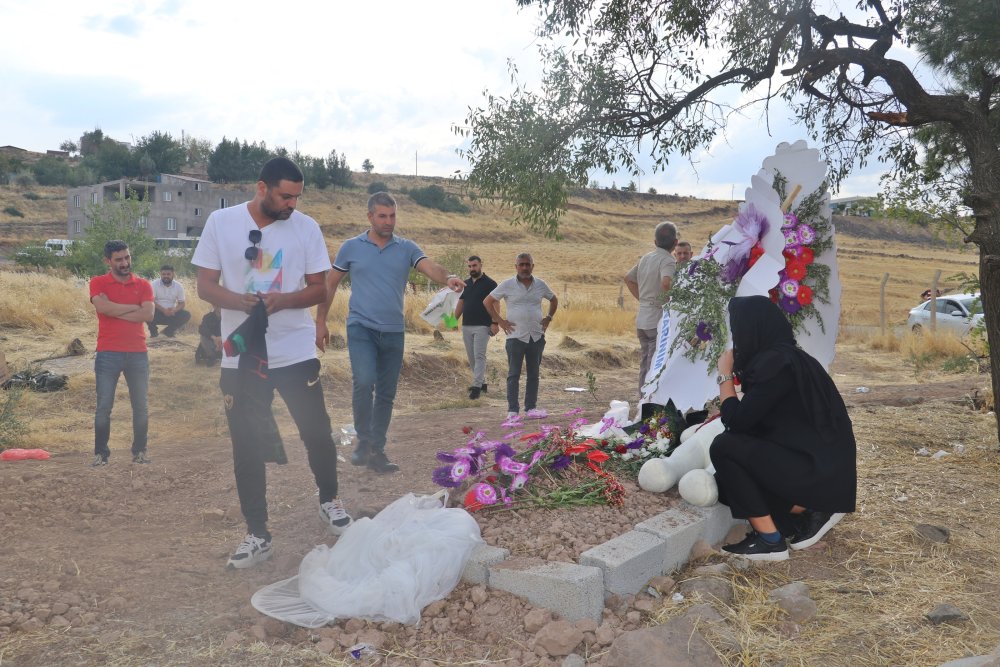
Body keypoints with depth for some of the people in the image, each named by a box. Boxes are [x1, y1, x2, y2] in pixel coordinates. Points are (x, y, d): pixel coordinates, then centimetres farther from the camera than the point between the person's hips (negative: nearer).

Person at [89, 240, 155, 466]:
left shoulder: (143, 284, 7)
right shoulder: (98, 283, 3)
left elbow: (148, 314, -8)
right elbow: (102, 307, -17)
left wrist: (114, 310, -9)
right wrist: (134, 307, -8)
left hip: (138, 353, 2)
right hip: (108, 353, -2)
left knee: (141, 406, 6)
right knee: (104, 407, 1)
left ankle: (139, 450, 18)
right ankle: (100, 453, 12)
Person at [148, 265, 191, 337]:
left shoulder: (179, 286, -1)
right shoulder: (154, 284, -7)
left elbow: (181, 303, 0)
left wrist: (174, 310, -23)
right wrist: (163, 310, -30)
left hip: (171, 313, 2)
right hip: (157, 312, -2)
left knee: (186, 315, -22)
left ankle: (168, 331, -1)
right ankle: (153, 332, -3)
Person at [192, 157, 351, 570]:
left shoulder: (306, 227, -1)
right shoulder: (221, 222, -1)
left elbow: (319, 289, 1)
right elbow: (205, 286, -1)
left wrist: (282, 300, -20)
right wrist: (242, 302, -21)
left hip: (296, 352, 0)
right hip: (242, 356, 0)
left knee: (317, 433, 6)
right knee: (247, 446, 6)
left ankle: (329, 500, 34)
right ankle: (257, 534, 21)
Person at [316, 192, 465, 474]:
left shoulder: (407, 248, 4)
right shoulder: (352, 247, 2)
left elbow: (431, 268, -13)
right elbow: (330, 284, 8)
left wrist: (448, 278, -36)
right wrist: (320, 322, 4)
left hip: (393, 332, 3)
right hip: (361, 328, -2)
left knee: (386, 394, 8)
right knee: (364, 382, -21)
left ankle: (377, 450, 22)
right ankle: (364, 441, -1)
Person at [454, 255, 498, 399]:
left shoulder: (490, 283, -4)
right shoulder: (466, 283, 14)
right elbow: (461, 303, 18)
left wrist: (495, 323, -18)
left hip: (482, 326, -7)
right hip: (466, 326, 7)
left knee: (479, 356, -10)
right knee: (472, 357, 10)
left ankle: (476, 386, -12)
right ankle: (482, 382, 21)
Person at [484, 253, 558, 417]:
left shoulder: (540, 285, 7)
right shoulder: (507, 285, -2)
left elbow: (554, 300, 23)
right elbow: (487, 301, 3)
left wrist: (548, 318, 10)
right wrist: (499, 321, -2)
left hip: (537, 336, 3)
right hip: (515, 336, -3)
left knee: (534, 374, 9)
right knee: (514, 374, -3)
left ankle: (531, 407, 18)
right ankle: (512, 409, 1)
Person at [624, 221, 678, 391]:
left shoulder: (645, 258, 12)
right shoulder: (668, 260, -13)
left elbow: (628, 278, 24)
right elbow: (666, 282, -32)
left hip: (642, 318, 8)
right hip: (659, 318, -8)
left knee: (645, 365, 15)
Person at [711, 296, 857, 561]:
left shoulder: (776, 363, -21)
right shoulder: (784, 355, 9)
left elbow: (737, 421, -18)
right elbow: (751, 419, 14)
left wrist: (725, 374, -6)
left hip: (817, 471, -10)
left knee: (724, 447, -15)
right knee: (728, 478, 13)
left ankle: (769, 541, -7)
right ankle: (811, 511, 12)